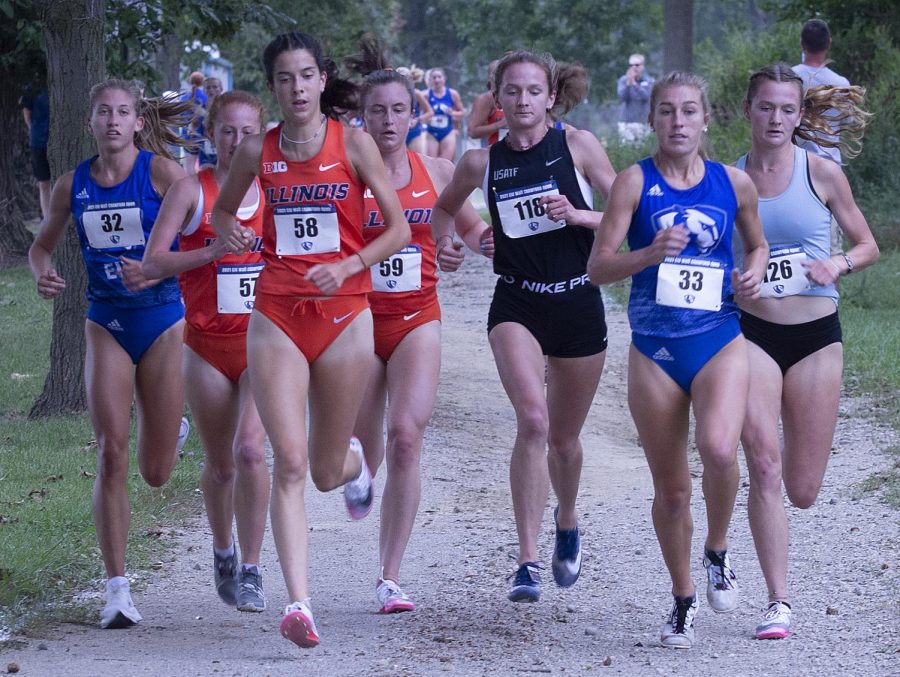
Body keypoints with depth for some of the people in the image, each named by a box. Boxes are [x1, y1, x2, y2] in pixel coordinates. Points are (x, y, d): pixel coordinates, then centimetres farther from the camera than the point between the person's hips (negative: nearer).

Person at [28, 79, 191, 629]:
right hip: (106, 324, 2)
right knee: (112, 455, -11)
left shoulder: (162, 173, -9)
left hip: (162, 320, -2)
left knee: (156, 473, 7)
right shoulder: (73, 185, 1)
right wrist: (43, 273, -7)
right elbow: (43, 244, 16)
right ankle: (118, 589, -7)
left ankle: (174, 426, 47)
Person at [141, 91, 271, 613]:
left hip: (263, 342, 0)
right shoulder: (192, 189, -2)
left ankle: (251, 570, -10)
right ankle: (224, 552, 37)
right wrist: (213, 251, -21)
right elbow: (153, 261, -10)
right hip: (208, 345, 0)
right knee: (220, 465, 11)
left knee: (250, 450, -18)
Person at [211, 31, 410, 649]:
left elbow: (400, 230, -1)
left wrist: (349, 266, -16)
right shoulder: (257, 151, 3)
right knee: (290, 463, -13)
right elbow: (223, 209, 21)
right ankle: (299, 603, -16)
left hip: (343, 313, -1)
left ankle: (355, 460, 48)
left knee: (326, 472, 9)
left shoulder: (353, 143, -3)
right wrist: (229, 232, -3)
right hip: (277, 315, 1)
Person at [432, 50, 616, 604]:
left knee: (564, 437, 13)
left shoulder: (578, 146, -3)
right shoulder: (481, 163, 1)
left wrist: (578, 215, -18)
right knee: (533, 419, -24)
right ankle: (528, 561, -24)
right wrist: (444, 242, 2)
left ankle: (568, 524, 46)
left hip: (579, 306, 1)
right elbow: (444, 209, 21)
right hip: (517, 306, -1)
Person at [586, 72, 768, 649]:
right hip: (655, 347, 0)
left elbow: (757, 243, 21)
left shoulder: (734, 183, 4)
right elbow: (598, 267, -8)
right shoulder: (636, 182, -2)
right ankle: (683, 602, 25)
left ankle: (718, 552, 1)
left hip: (720, 341, 0)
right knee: (670, 489, 6)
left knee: (719, 449, -27)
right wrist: (651, 253, -25)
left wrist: (754, 273, -1)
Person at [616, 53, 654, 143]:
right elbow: (621, 96, -9)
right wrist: (628, 83, -23)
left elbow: (646, 96, -14)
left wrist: (634, 83, -24)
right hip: (626, 122, 1)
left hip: (643, 121, 0)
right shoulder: (623, 80, 4)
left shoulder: (649, 81, 2)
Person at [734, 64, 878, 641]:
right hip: (750, 333, 0)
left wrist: (839, 264, -14)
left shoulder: (821, 172, -1)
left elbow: (868, 247, 6)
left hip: (816, 336, 0)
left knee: (803, 490, 2)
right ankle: (779, 604, -11)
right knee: (764, 466, -17)